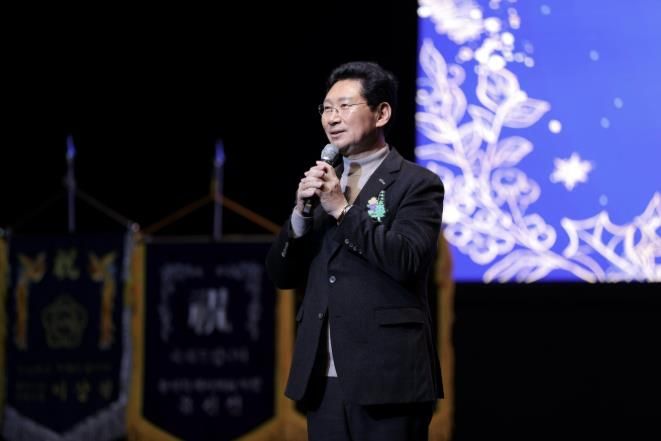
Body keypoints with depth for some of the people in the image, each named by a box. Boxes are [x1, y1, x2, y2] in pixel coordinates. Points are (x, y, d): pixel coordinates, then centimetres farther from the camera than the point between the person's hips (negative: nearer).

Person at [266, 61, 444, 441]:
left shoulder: (417, 184, -2)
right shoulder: (321, 183, 17)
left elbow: (408, 261, -16)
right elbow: (282, 276, 13)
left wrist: (342, 209, -14)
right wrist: (302, 213, -3)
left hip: (386, 379, -6)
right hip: (324, 379, 6)